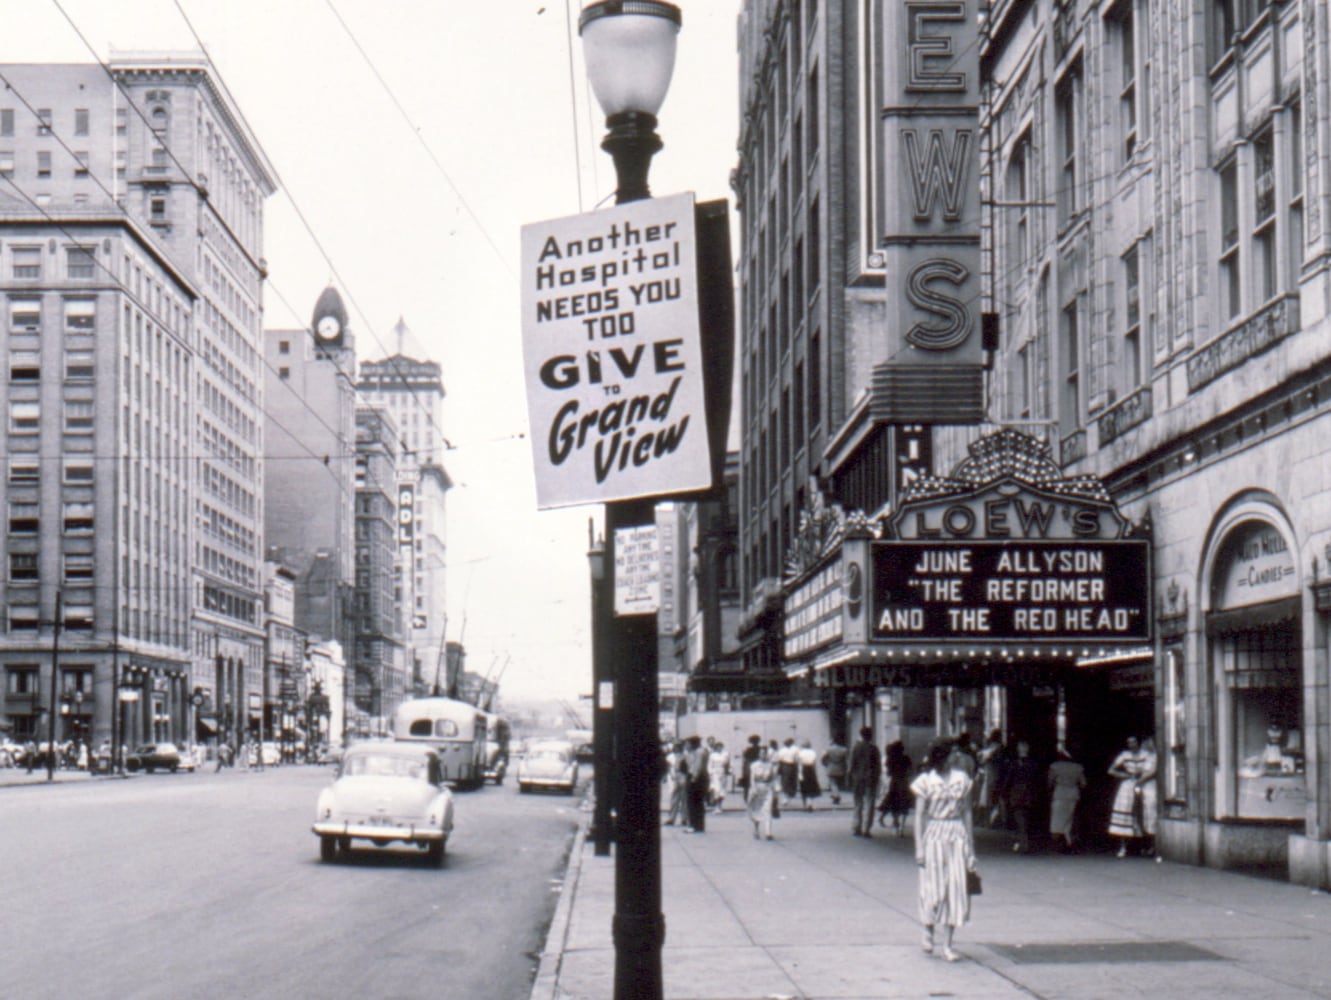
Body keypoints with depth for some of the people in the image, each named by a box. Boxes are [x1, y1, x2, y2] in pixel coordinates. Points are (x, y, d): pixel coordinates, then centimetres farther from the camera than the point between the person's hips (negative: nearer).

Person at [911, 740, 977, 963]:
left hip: (957, 836, 3)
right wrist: (919, 848, -7)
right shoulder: (926, 781, -5)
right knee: (933, 888, 1)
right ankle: (928, 932, 27)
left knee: (956, 888, -1)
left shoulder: (962, 779, 4)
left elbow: (967, 813, 8)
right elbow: (919, 815, -2)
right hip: (934, 835, -3)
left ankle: (947, 945, 5)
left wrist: (971, 848, 7)